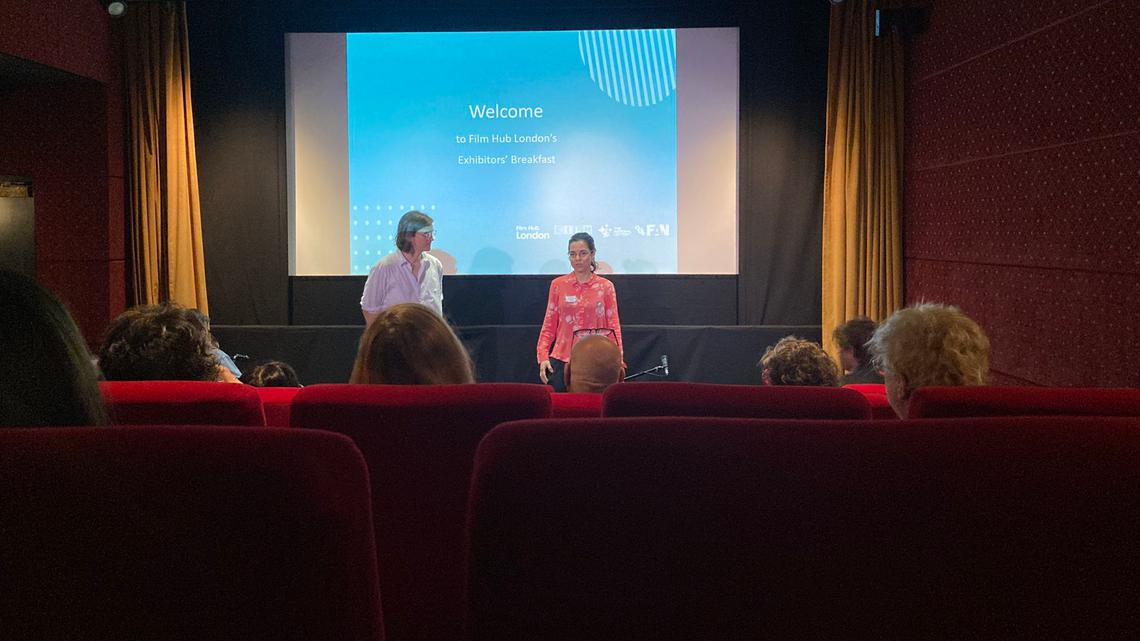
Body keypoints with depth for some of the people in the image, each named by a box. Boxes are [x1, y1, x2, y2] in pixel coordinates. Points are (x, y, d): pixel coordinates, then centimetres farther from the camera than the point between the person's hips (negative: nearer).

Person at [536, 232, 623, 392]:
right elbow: (549, 325, 7)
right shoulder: (558, 284, 6)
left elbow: (613, 326, 3)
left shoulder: (605, 287, 4)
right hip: (562, 360, 1)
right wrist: (543, 357, -2)